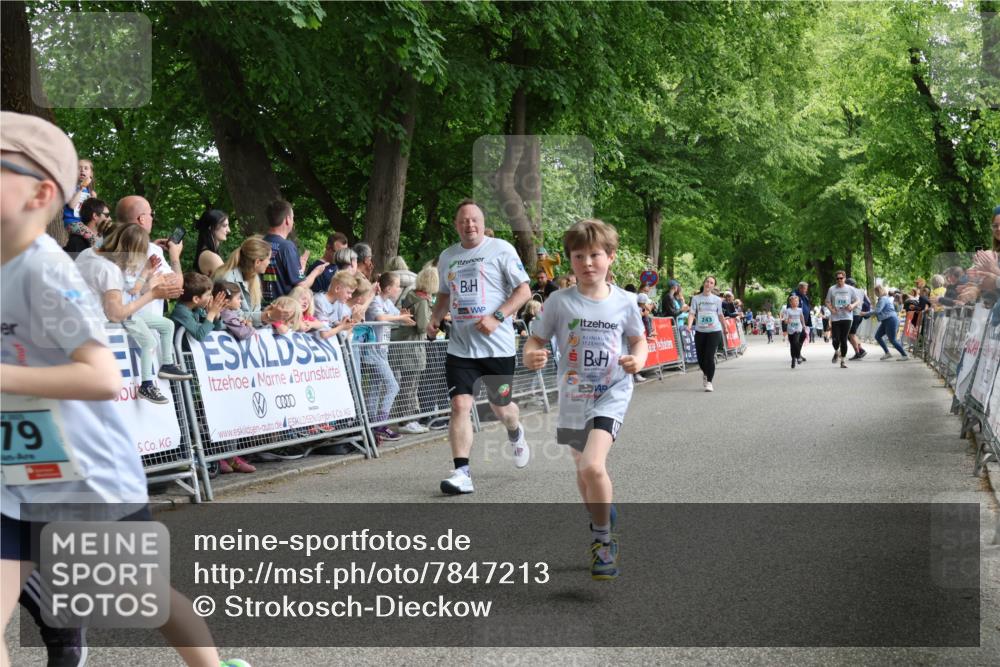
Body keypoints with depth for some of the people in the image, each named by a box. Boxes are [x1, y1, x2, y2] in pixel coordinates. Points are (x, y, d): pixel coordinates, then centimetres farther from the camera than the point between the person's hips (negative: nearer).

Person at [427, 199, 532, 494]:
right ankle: (462, 473, -10)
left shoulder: (501, 249, -4)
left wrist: (496, 318, -18)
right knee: (460, 404, -11)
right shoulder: (447, 257, 11)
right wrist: (435, 318, 7)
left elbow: (524, 291, -6)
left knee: (500, 406, 11)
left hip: (498, 345, -3)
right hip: (460, 346, 3)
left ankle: (515, 433, 47)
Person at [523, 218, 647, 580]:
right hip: (573, 397, 3)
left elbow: (639, 340, 9)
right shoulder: (560, 301, -6)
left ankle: (603, 541, -5)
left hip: (611, 395, -3)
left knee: (593, 466, -24)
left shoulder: (624, 302, -5)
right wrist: (531, 356, -23)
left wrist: (638, 359, -12)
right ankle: (601, 522, 49)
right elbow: (536, 339, -1)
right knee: (583, 469, 21)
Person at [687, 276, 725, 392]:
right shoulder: (696, 298, 2)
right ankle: (705, 374, 39)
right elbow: (692, 313, -6)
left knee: (710, 357, -12)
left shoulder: (717, 299, 4)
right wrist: (689, 325, -22)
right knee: (700, 358, 7)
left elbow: (720, 315, 16)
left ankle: (709, 382, -1)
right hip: (700, 331, 1)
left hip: (714, 331, -1)